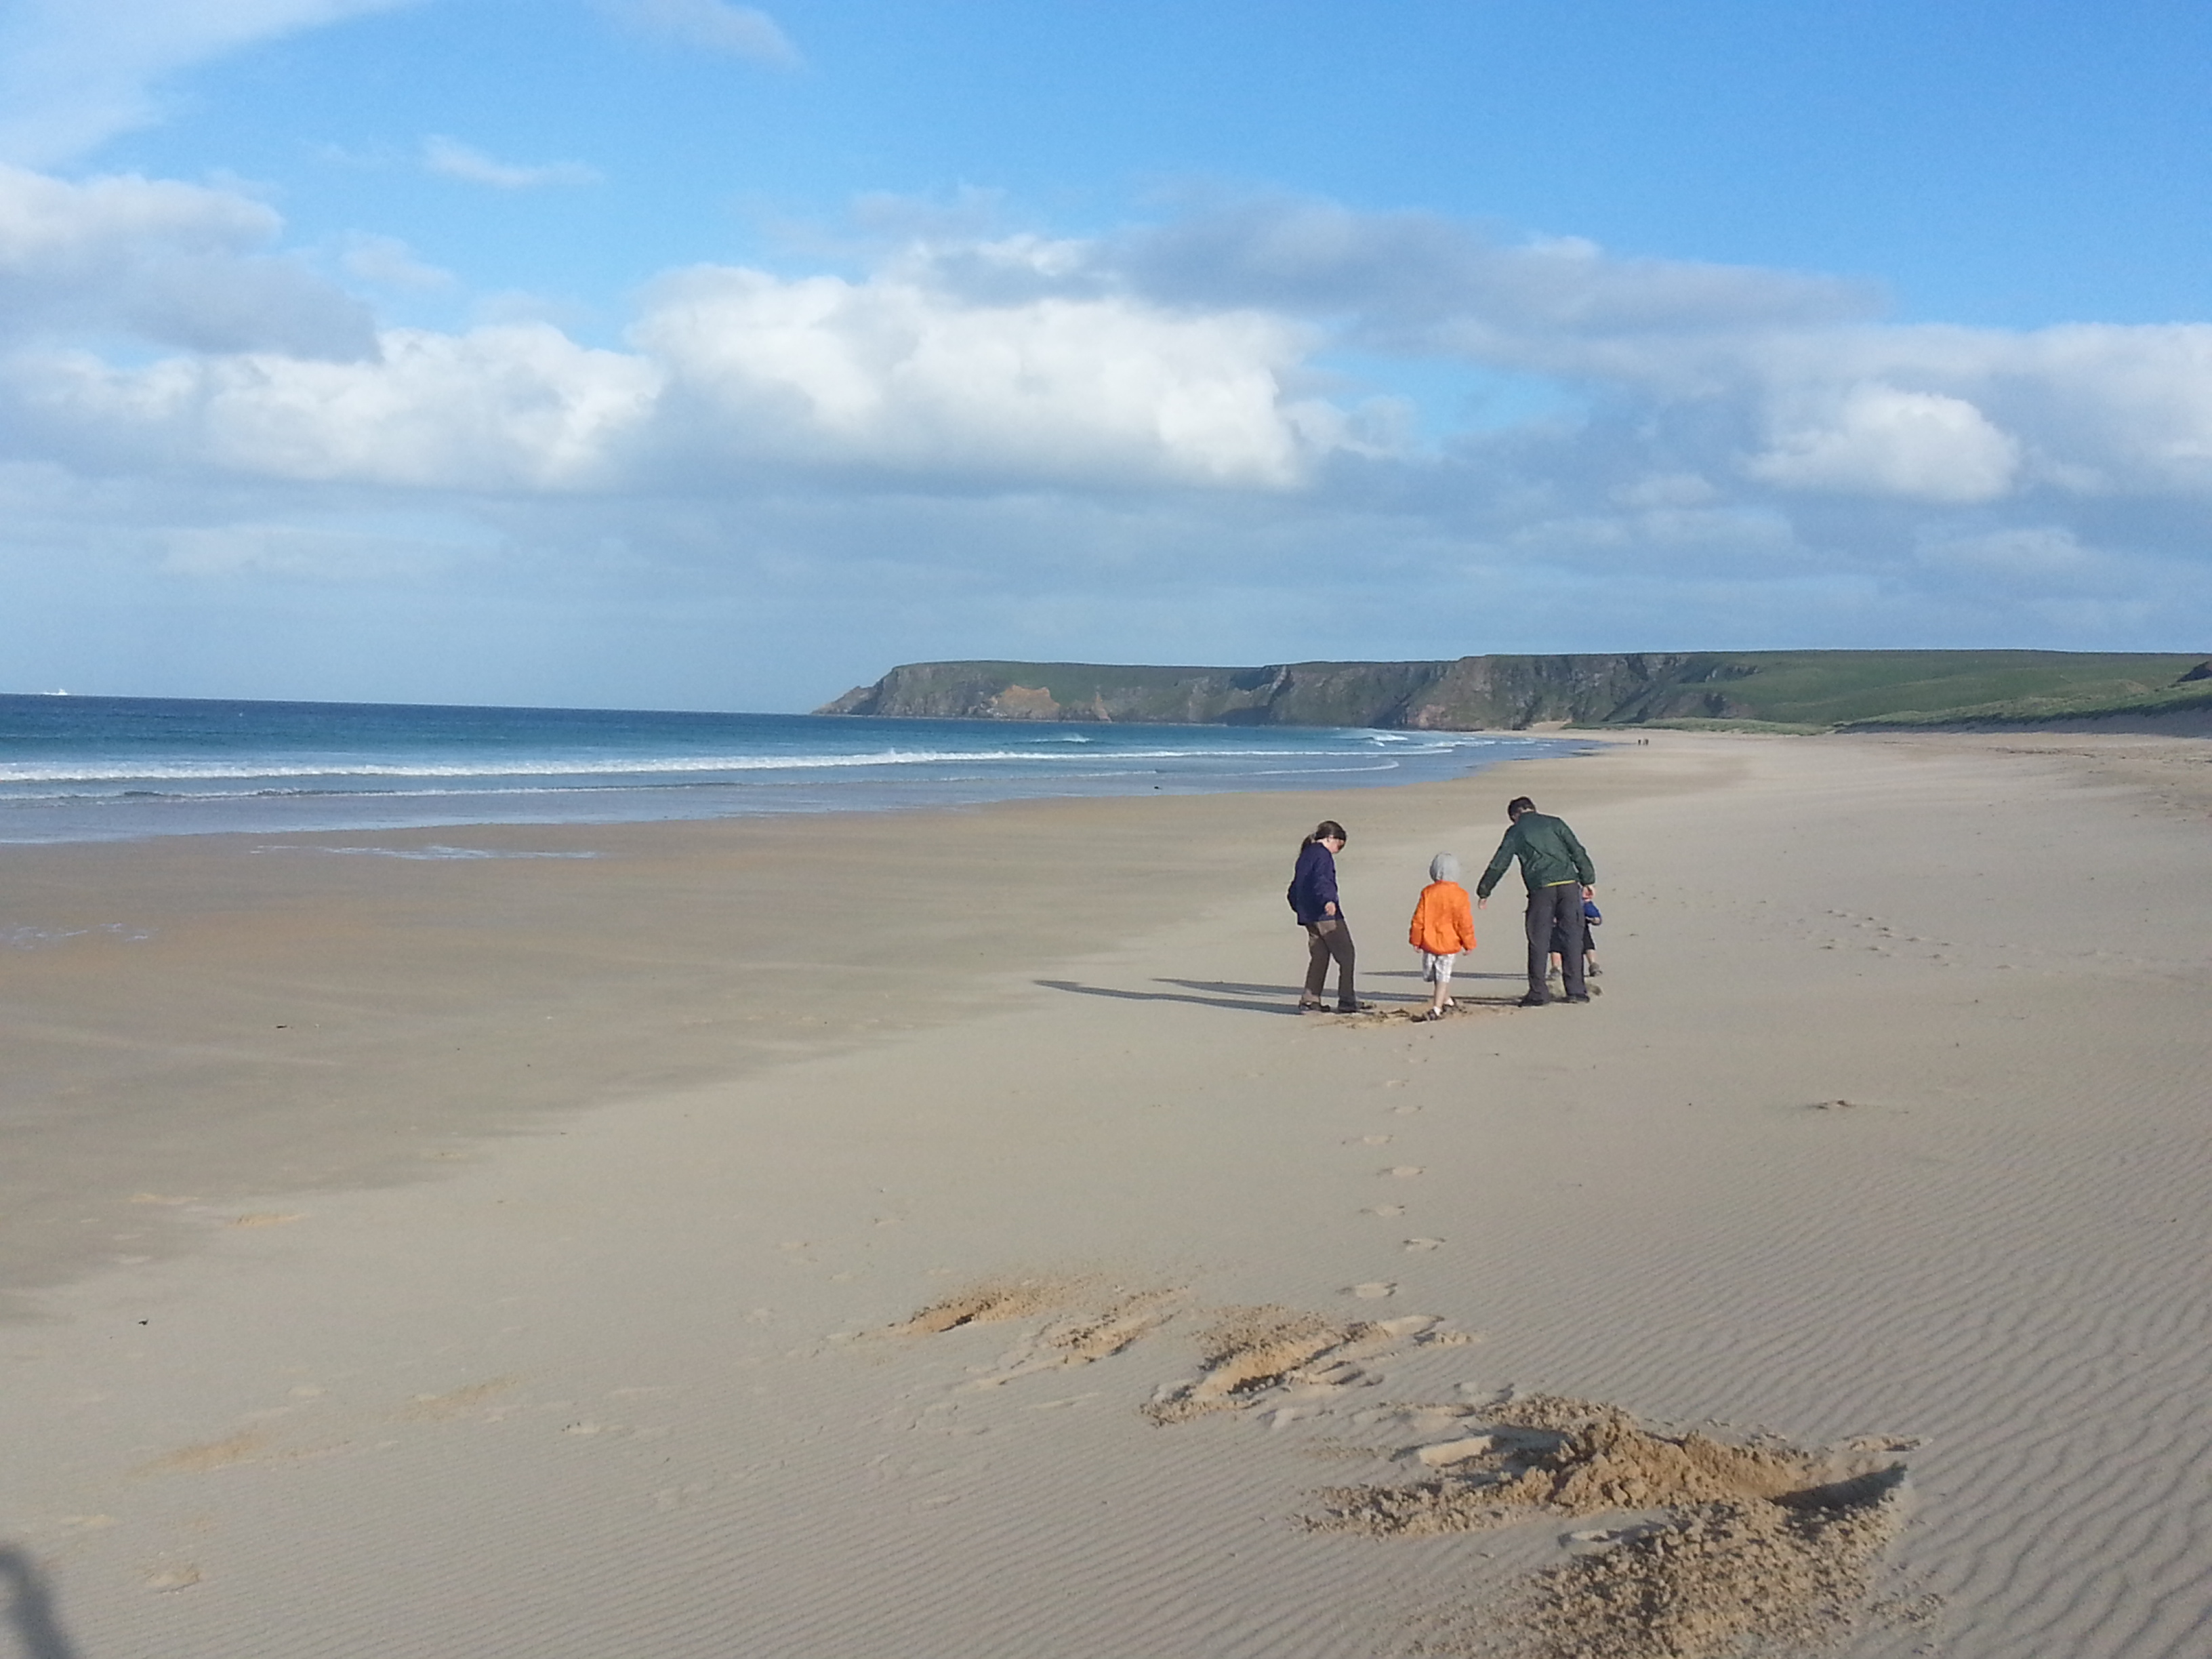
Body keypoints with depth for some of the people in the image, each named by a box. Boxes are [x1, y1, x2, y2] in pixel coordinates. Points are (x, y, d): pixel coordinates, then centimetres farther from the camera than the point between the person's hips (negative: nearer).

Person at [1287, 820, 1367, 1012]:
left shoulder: (1305, 855, 19)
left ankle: (1310, 1000, 9)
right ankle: (1346, 1001, -3)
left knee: (1319, 957, 13)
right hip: (1327, 916, -9)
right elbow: (1321, 880, -26)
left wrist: (1299, 907, 41)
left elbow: (1295, 887, 27)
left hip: (1308, 916, 9)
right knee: (1346, 955, -2)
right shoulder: (1323, 855, -9)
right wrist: (1328, 901, -41)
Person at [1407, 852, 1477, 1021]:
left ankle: (1447, 1001, 31)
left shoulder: (1427, 892, -6)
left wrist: (1416, 940, 8)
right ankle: (1437, 1008, -6)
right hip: (1450, 943, -1)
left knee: (1441, 975, 17)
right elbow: (1465, 922, -5)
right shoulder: (1460, 895, -8)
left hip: (1429, 942, 1)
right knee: (1443, 975, 2)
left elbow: (1419, 918, -3)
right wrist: (1469, 943, 6)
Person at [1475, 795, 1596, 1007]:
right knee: (1572, 936, 6)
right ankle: (1576, 990, 4)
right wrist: (1588, 881, 13)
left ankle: (1538, 993, 5)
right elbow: (1577, 851, 9)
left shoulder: (1515, 832, 11)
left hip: (1541, 888, -1)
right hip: (1568, 884, 1)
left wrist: (1483, 891, 23)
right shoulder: (1554, 823, 14)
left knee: (1539, 940, 5)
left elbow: (1498, 864, 12)